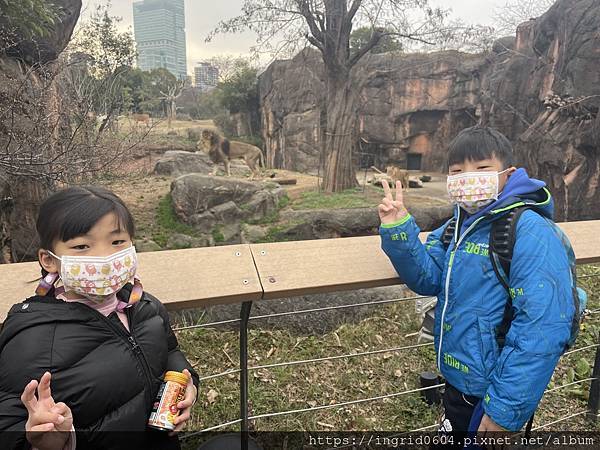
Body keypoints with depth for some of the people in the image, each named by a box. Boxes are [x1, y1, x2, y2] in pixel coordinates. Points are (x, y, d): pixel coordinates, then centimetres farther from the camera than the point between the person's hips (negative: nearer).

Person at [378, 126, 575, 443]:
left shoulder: (531, 233, -25)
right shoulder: (458, 225, 1)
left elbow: (543, 330, -29)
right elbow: (428, 279, -3)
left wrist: (506, 410, -25)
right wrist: (398, 230, -18)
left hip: (492, 390, -7)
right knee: (455, 429, 27)